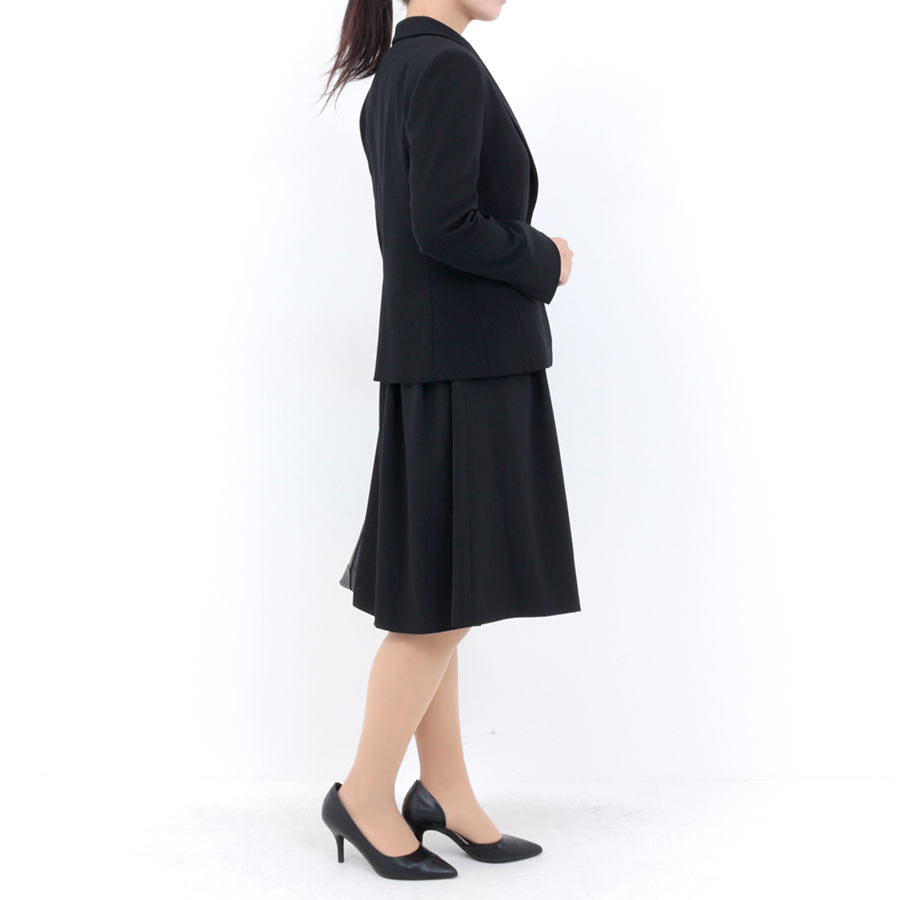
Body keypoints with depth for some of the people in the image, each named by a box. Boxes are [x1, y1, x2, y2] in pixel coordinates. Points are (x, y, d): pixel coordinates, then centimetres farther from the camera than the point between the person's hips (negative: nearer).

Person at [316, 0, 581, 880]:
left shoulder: (393, 75, 16)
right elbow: (444, 228, -22)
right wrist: (544, 262, -8)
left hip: (433, 362, 10)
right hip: (466, 368, -10)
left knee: (435, 601, 13)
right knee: (444, 600, 0)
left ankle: (444, 790, 25)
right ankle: (364, 794, 14)